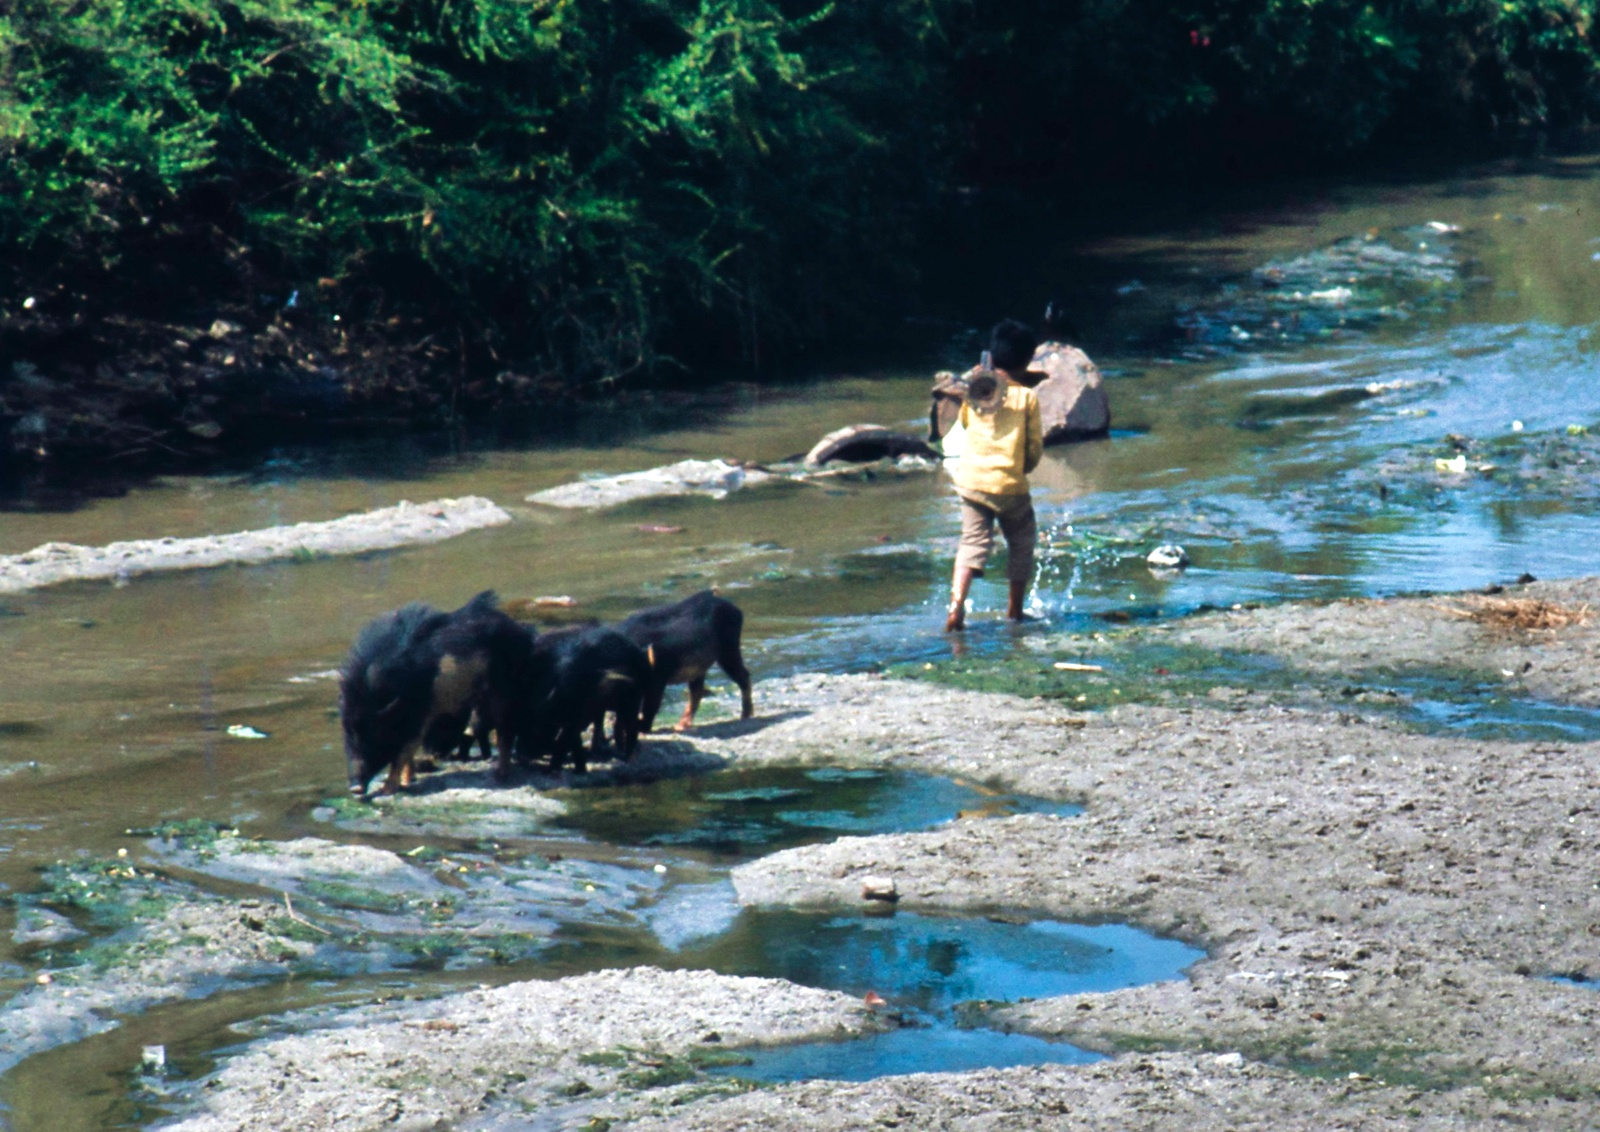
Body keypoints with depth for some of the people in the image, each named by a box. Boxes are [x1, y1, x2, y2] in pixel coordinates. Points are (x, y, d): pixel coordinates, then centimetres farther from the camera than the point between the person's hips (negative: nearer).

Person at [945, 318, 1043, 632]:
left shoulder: (975, 390, 1)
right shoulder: (1027, 397, -8)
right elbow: (1035, 448, -3)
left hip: (970, 480, 3)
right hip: (1009, 483, -3)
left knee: (973, 541, 9)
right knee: (1022, 541, 18)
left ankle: (956, 606, -12)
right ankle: (1015, 609, 21)